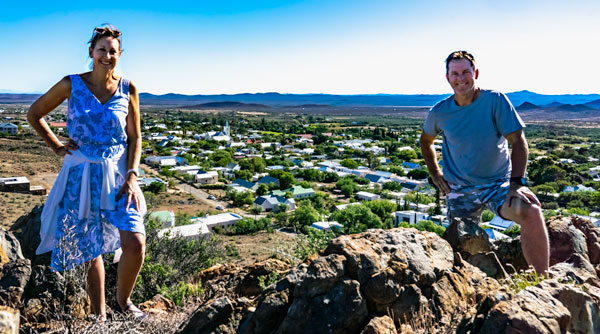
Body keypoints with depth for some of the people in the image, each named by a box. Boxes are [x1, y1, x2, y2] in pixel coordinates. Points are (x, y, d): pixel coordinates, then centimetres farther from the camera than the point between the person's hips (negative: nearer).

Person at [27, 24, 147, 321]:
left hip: (118, 175, 0)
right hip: (82, 175, 0)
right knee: (91, 250, 9)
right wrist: (56, 146, 3)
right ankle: (99, 316, 27)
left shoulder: (127, 89, 0)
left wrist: (132, 177, -8)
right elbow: (34, 114, 11)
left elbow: (135, 137, 1)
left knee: (135, 244, -14)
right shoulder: (72, 84, -2)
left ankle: (123, 301, 15)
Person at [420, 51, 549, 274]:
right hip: (460, 190, 2)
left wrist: (517, 182, -22)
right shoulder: (439, 112, -2)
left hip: (499, 183, -2)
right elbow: (426, 140, 18)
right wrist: (435, 174, 9)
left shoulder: (495, 100, -9)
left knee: (531, 213, -30)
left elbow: (518, 141, -11)